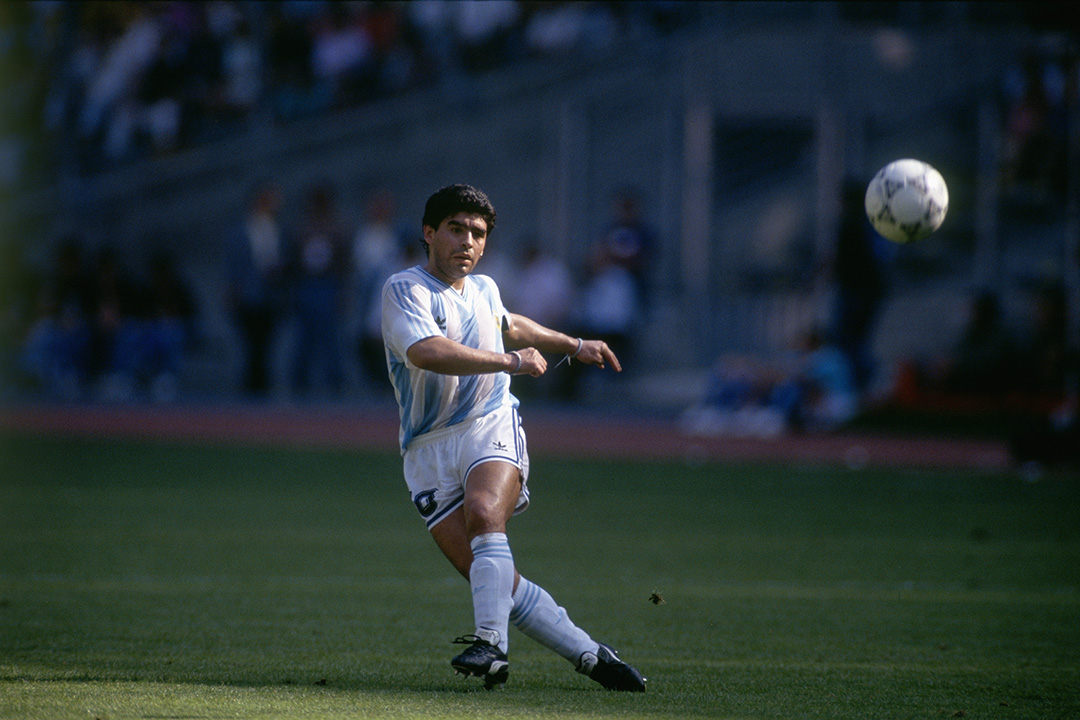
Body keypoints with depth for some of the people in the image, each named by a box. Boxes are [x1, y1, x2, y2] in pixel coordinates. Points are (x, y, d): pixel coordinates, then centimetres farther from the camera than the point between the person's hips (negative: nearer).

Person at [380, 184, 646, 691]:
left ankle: (491, 643, -37)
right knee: (497, 582, -12)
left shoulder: (484, 290, 15)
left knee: (484, 512, -31)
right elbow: (426, 352, -27)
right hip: (429, 449, -3)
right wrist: (511, 360, -23)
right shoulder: (405, 290, -7)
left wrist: (574, 346, 44)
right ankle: (590, 655, -3)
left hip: (490, 427, 3)